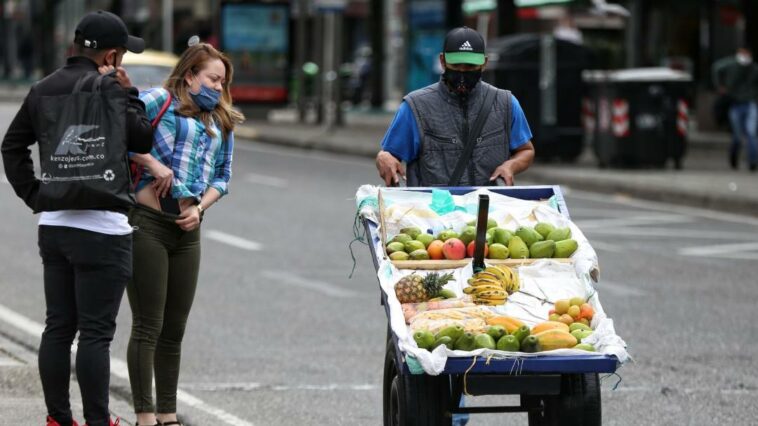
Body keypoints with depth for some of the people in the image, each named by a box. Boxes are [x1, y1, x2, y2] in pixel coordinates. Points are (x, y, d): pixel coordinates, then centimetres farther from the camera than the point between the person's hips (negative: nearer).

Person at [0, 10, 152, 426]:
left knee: (58, 327, 11)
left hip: (53, 224, 8)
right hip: (101, 226, -8)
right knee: (96, 333, -5)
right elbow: (143, 139, -9)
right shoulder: (105, 89, -15)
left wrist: (35, 195, 15)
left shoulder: (43, 90, 11)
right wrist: (127, 92, -1)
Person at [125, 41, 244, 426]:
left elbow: (222, 175, 20)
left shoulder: (221, 123, 17)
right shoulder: (160, 100, -3)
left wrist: (200, 208, 2)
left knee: (174, 329, 12)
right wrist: (152, 163, -17)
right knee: (148, 326, -3)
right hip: (147, 221, -7)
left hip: (187, 230, 7)